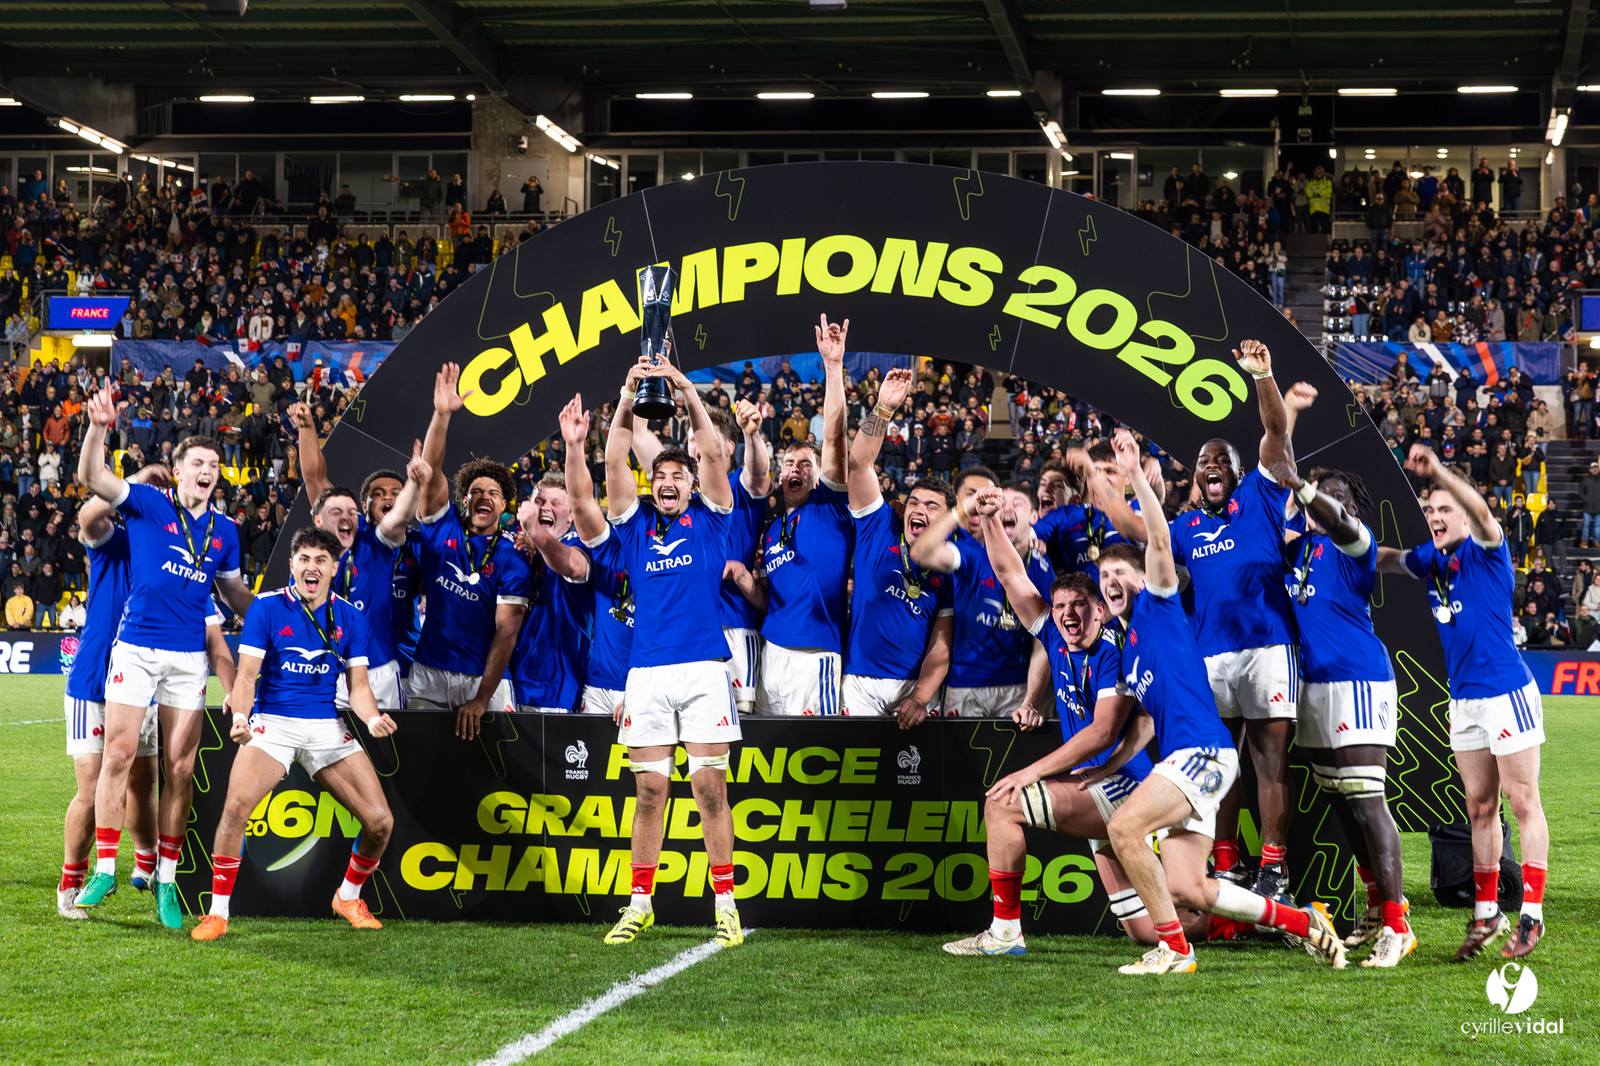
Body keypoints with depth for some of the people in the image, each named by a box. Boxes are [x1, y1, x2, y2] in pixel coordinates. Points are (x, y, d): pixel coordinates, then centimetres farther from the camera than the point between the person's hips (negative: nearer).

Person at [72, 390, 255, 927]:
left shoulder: (225, 530, 13)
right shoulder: (147, 504, 2)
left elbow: (233, 592, 26)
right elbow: (92, 478, -13)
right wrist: (98, 426, -27)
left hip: (189, 655, 3)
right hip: (136, 647, -3)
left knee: (180, 768, 1)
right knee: (118, 755, -6)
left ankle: (165, 878, 8)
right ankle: (105, 869, 2)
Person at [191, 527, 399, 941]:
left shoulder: (350, 617, 6)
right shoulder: (266, 608, -2)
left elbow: (357, 685, 6)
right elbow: (247, 674, -6)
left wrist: (372, 718, -15)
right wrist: (240, 716, -25)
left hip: (328, 727, 3)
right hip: (273, 722, -3)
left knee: (380, 821, -7)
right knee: (235, 807, -27)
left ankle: (348, 896, 22)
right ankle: (217, 913, -13)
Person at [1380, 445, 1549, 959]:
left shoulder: (1486, 551, -9)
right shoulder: (1431, 559, 9)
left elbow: (1482, 512, -30)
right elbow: (1384, 559, 23)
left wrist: (1438, 472, -44)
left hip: (1507, 692, -7)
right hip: (1463, 700, 7)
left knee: (1523, 802, -3)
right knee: (1480, 807, 11)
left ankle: (1531, 915, -1)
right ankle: (1486, 914, 17)